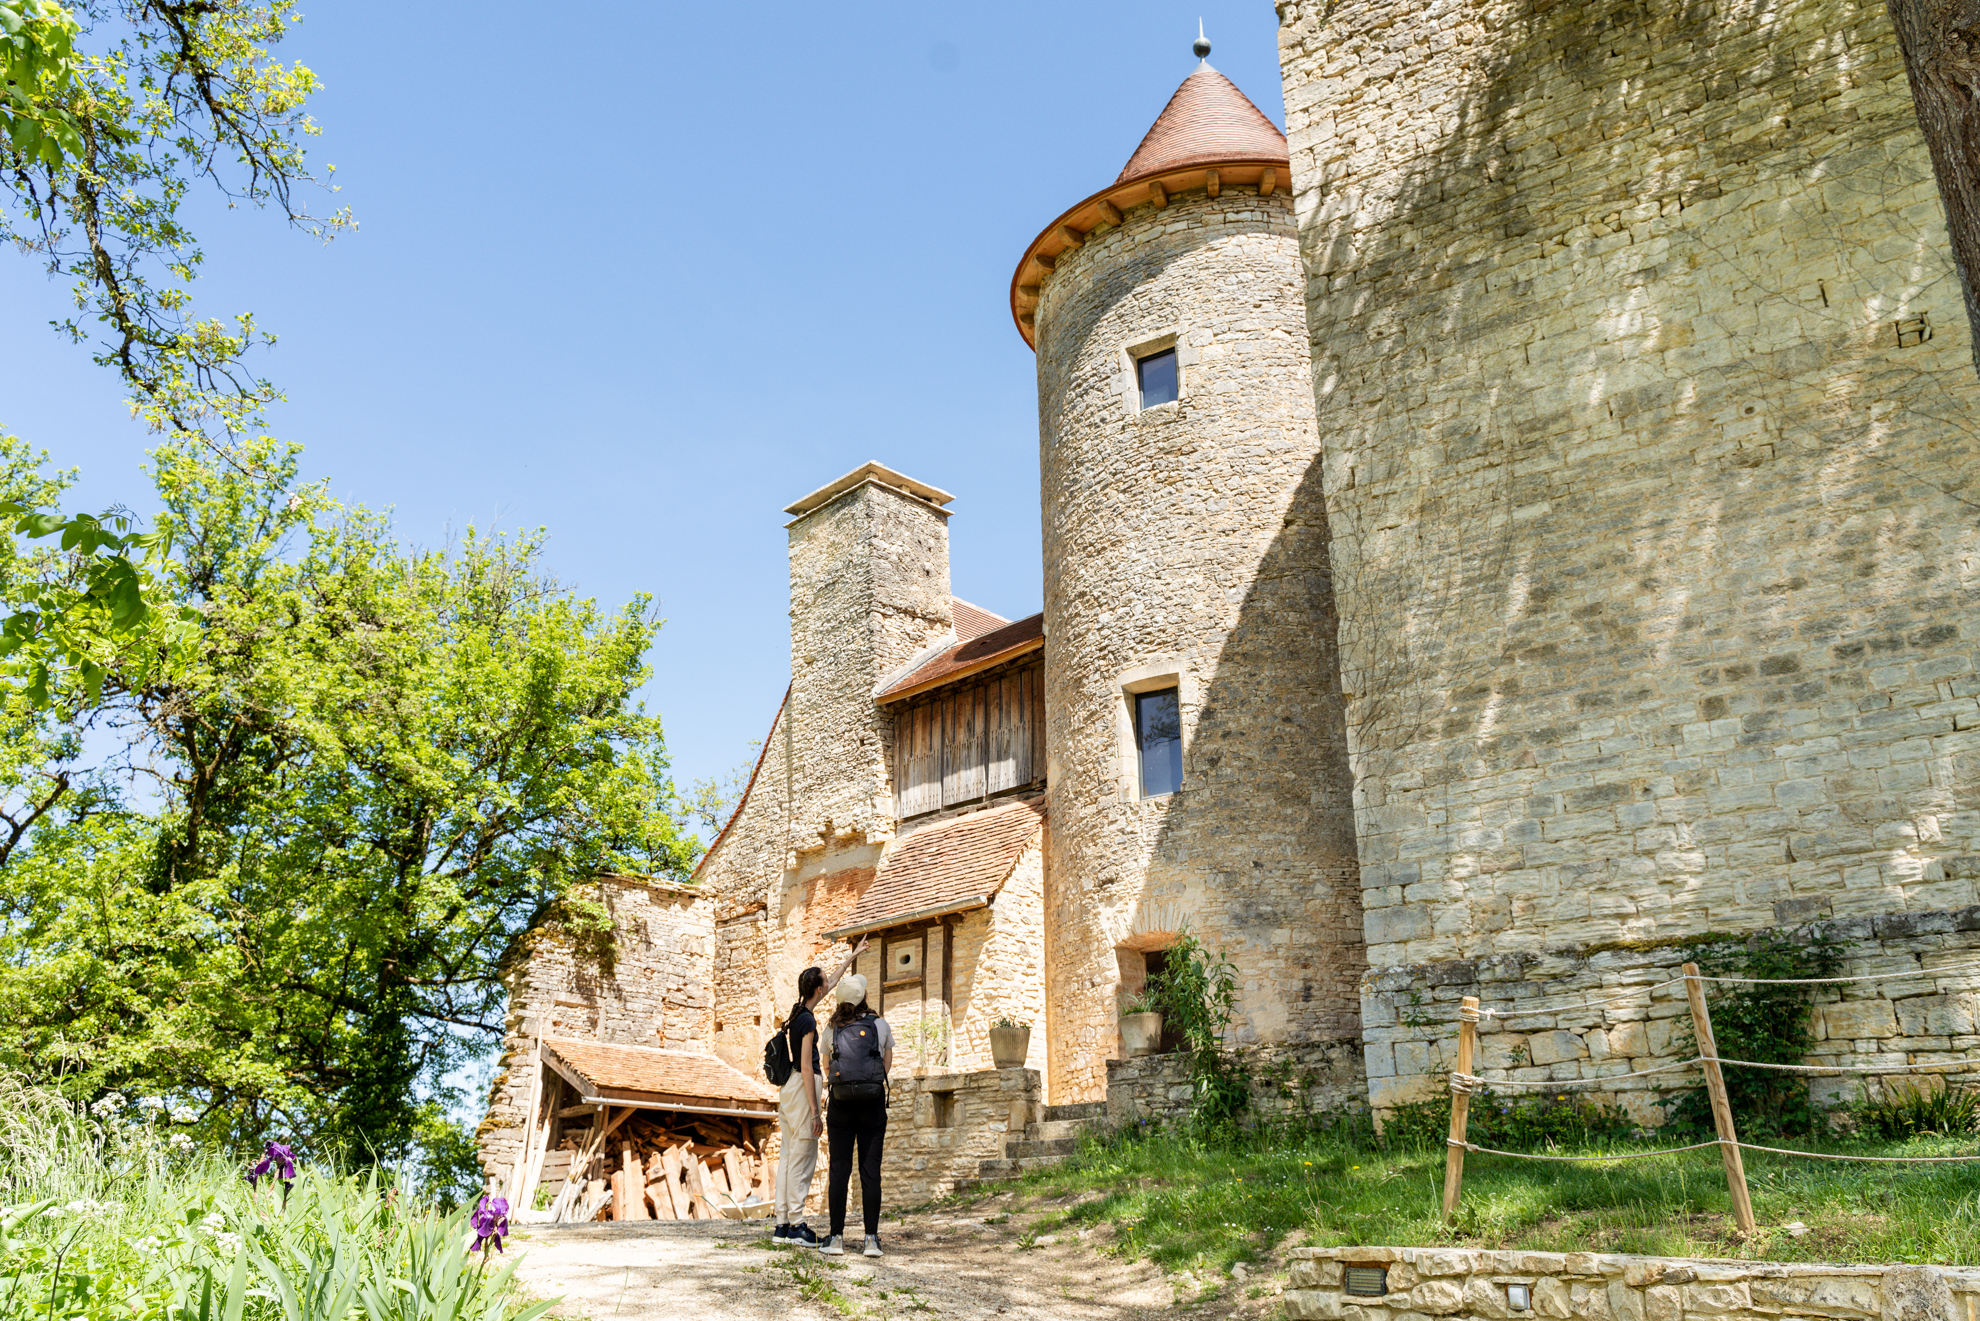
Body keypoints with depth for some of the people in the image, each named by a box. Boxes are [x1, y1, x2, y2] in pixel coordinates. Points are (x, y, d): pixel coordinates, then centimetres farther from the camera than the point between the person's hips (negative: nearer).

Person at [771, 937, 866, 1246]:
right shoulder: (808, 1020, -15)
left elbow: (832, 983, 27)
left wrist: (852, 956, 37)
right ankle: (796, 1226, -4)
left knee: (788, 1157, 9)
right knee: (802, 1160, -6)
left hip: (789, 1087, 10)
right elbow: (806, 1066, -18)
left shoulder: (800, 1011, 11)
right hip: (803, 1087, -10)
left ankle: (782, 1226, 10)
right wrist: (815, 1111, -18)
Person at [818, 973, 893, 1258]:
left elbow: (827, 1069, 11)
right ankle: (872, 1238, 1)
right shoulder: (880, 1025, -1)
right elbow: (887, 1065, 10)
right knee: (870, 1172, 2)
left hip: (841, 1105, 1)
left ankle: (836, 1238, 6)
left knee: (839, 1171, 5)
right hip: (873, 1105, -1)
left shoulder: (833, 1030, 1)